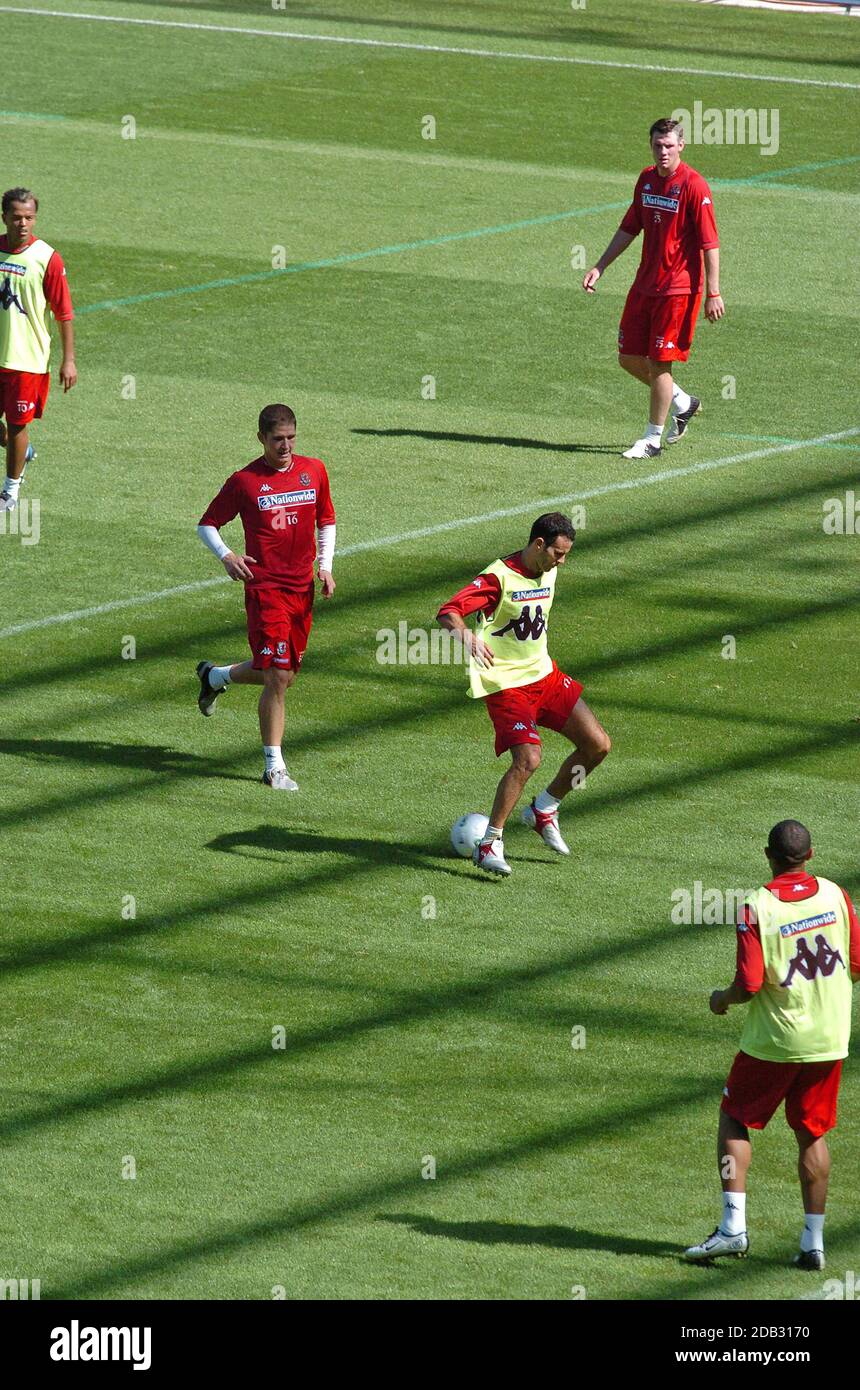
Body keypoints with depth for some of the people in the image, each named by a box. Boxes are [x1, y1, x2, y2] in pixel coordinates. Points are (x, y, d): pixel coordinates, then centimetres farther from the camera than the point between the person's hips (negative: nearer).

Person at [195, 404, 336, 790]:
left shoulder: (314, 471, 6)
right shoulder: (244, 481, -6)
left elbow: (326, 521, 20)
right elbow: (207, 524, 3)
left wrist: (325, 564, 6)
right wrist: (226, 556, -15)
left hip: (303, 587, 5)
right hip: (265, 587, -5)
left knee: (282, 673, 14)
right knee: (278, 675, -11)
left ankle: (214, 676, 42)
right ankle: (275, 766, -2)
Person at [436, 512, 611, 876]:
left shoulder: (548, 572, 6)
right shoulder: (500, 576, -18)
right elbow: (447, 613, -28)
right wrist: (467, 636, -48)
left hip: (544, 675, 8)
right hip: (505, 683, -8)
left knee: (597, 745, 1)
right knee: (528, 759, -24)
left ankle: (544, 809, 22)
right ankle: (489, 844, -13)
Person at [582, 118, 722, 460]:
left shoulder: (693, 186, -14)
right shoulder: (646, 179, 9)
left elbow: (710, 243, -15)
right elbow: (629, 228, 20)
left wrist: (713, 294, -17)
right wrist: (600, 267, 15)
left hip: (678, 288, -8)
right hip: (644, 285, 8)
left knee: (659, 363, -3)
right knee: (629, 357, 10)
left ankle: (652, 440, 8)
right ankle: (682, 403, 30)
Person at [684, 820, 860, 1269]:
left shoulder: (756, 908, -15)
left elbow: (749, 984, -19)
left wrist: (722, 999, 2)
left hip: (774, 1039, -4)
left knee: (734, 1118, 12)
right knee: (812, 1133, 14)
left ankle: (733, 1226, 0)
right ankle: (813, 1241, 11)